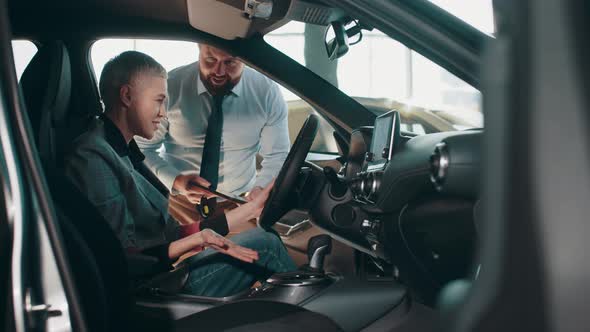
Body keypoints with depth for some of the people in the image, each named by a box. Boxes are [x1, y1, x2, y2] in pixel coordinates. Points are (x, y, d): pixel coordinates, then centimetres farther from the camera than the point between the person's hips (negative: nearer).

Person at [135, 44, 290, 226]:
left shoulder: (268, 93, -7)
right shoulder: (170, 86, -11)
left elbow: (277, 156, -1)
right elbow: (143, 148, -4)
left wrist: (261, 189, -22)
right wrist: (175, 181, -22)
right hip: (179, 202, -2)